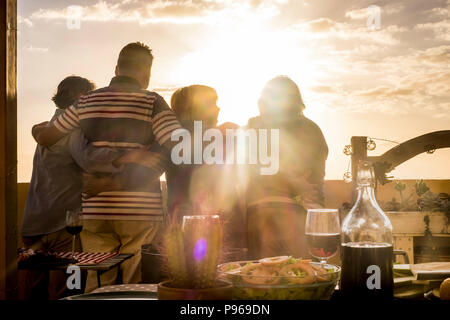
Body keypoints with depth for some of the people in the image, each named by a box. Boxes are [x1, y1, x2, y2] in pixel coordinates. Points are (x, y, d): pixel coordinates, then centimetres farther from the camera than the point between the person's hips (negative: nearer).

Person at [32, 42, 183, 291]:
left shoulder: (87, 102, 8)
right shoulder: (152, 103, -3)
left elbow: (44, 137, 16)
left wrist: (38, 129, 38)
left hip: (94, 208, 3)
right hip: (140, 211, -3)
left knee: (97, 283, 13)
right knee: (136, 287, 8)